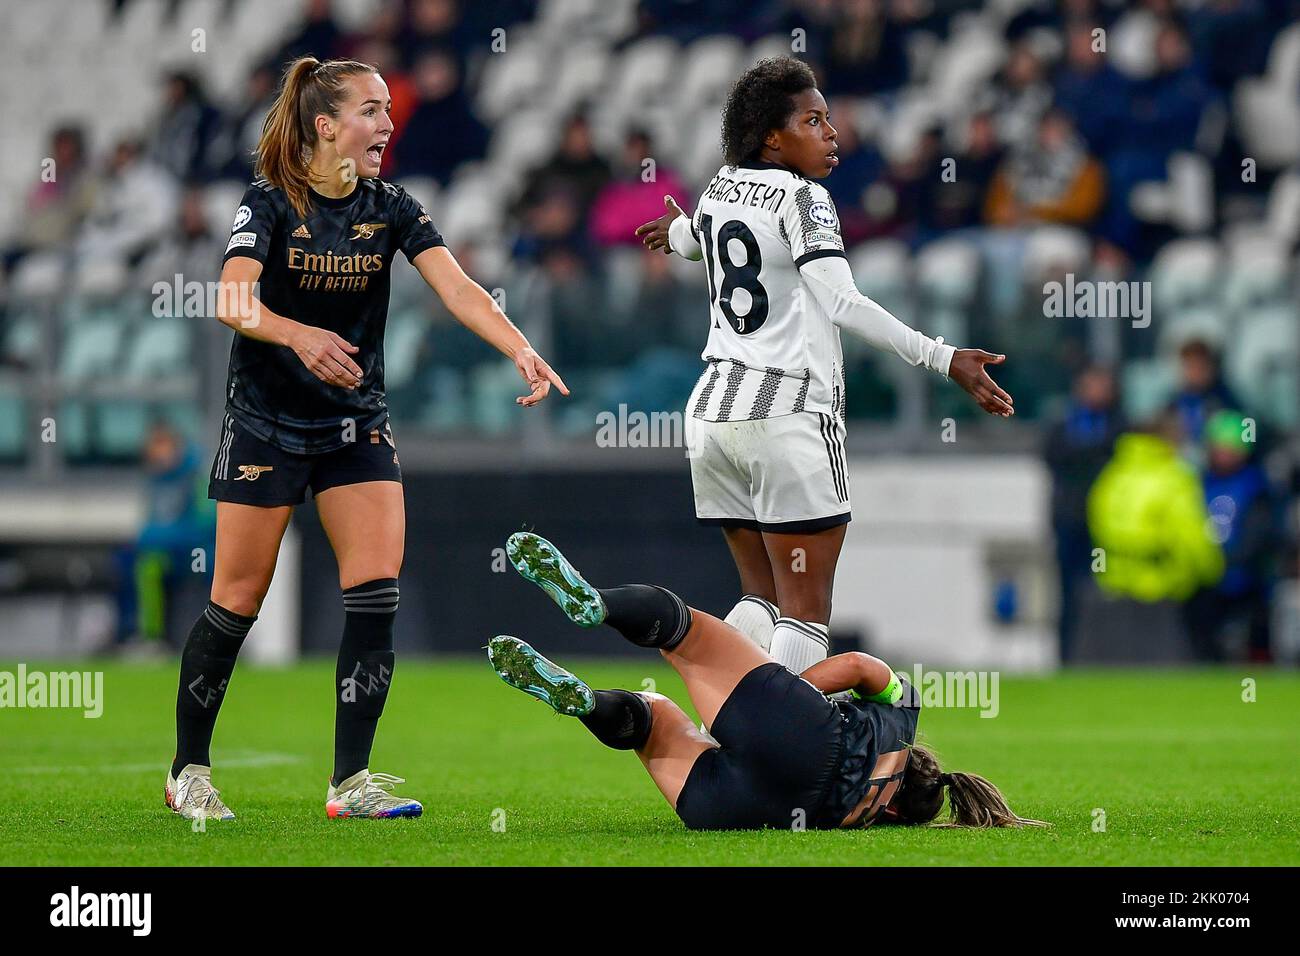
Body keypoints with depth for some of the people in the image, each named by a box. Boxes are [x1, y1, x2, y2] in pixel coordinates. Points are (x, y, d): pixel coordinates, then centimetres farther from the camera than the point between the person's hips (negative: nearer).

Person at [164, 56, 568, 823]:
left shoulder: (391, 209, -1)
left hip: (359, 427, 4)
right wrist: (300, 336, -45)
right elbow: (234, 301, -26)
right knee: (238, 600, -1)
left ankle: (351, 781, -4)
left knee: (377, 592, -10)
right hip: (266, 424, -4)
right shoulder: (270, 204, -11)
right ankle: (189, 772, 14)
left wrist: (522, 350, -30)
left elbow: (457, 288, -13)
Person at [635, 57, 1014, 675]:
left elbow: (687, 237, 39)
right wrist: (943, 359, -27)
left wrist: (678, 232, 64)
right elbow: (843, 304, -23)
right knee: (805, 614, -6)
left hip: (712, 409, 8)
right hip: (788, 415, -8)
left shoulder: (719, 189, 13)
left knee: (763, 598, 15)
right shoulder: (801, 196, -9)